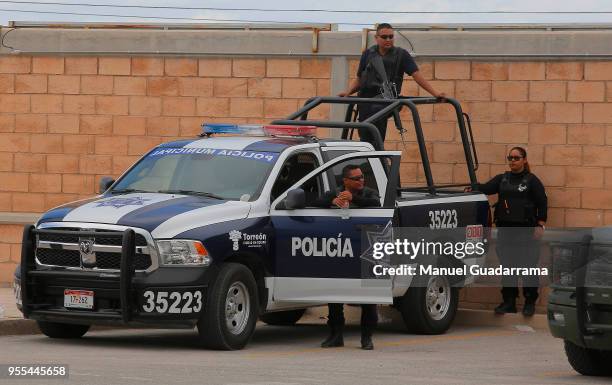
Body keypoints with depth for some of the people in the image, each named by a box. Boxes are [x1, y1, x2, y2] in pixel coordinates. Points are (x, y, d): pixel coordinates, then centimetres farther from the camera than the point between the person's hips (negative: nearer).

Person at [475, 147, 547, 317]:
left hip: (526, 229, -4)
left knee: (528, 265, -3)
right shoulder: (502, 179, 12)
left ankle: (530, 302, 5)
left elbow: (542, 203, -2)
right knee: (507, 266, 7)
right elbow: (487, 188, -4)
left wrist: (540, 226, -10)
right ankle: (509, 301, 14)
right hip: (505, 229, 4)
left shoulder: (532, 181, 0)